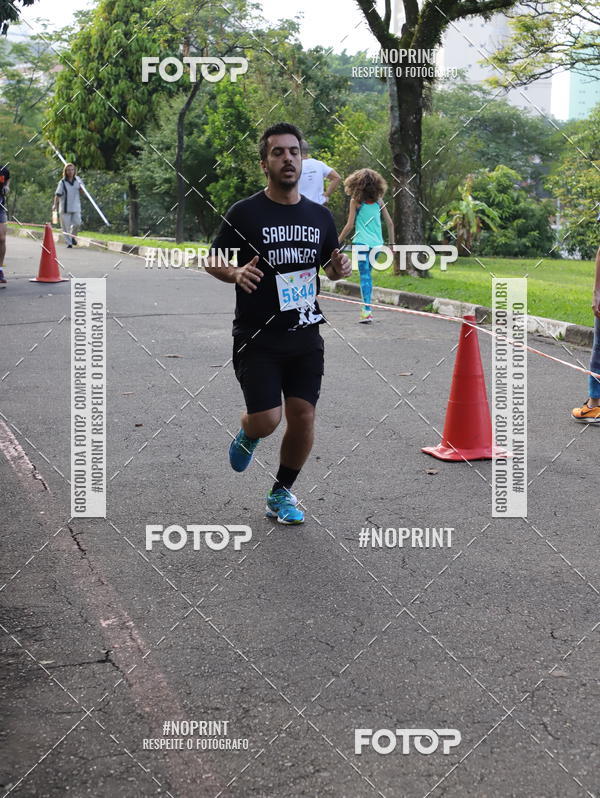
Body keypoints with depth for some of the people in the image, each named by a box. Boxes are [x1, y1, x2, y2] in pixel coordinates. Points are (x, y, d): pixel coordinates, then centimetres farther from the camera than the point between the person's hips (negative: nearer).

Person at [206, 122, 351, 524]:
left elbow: (331, 264, 19)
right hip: (257, 338, -4)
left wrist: (340, 268, -5)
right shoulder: (245, 213, -6)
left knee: (303, 416, 2)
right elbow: (213, 261, 0)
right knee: (266, 420, -11)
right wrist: (235, 273, -22)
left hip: (305, 337, 4)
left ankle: (282, 494, 23)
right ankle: (248, 435, 28)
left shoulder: (320, 215, 7)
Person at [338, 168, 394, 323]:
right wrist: (392, 243, 17)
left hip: (362, 242, -4)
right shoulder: (378, 200, 9)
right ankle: (367, 307, 19)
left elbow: (350, 225, -4)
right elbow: (390, 223, 9)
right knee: (367, 274, 17)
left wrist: (338, 241, 6)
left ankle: (367, 310, -15)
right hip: (377, 243, 4)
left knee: (365, 275, -6)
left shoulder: (356, 201, -2)